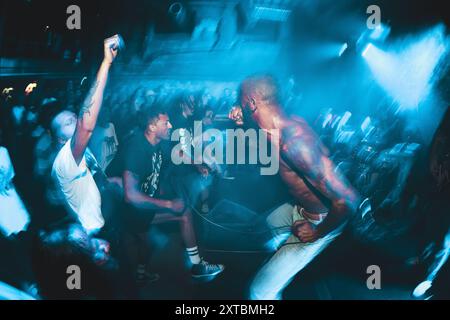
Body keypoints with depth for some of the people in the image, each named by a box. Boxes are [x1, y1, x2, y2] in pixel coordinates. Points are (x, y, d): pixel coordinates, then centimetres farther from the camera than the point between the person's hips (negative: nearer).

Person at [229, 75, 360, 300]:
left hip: (320, 221, -9)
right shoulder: (287, 124, -10)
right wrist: (243, 122, 0)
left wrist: (318, 233, -22)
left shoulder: (294, 142, -38)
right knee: (273, 222, 38)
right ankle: (284, 256, 66)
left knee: (262, 290, -9)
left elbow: (347, 201, -39)